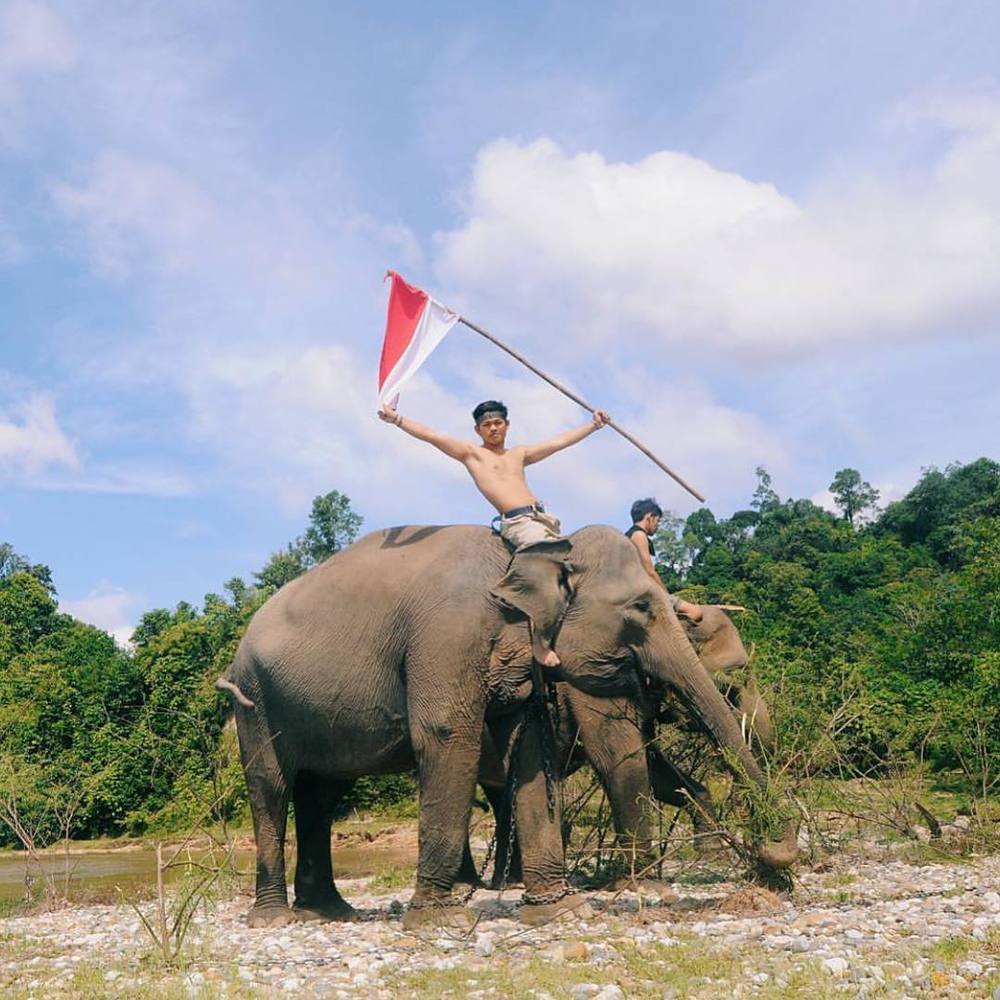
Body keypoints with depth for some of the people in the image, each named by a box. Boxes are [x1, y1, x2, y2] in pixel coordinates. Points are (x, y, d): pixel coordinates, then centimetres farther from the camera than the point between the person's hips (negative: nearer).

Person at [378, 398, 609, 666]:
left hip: (543, 517, 7)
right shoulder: (472, 453, 15)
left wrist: (594, 424, 34)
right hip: (518, 521, -7)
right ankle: (538, 638, -29)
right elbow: (433, 436, 6)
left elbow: (561, 441, 33)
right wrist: (397, 419, -3)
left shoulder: (519, 454, 28)